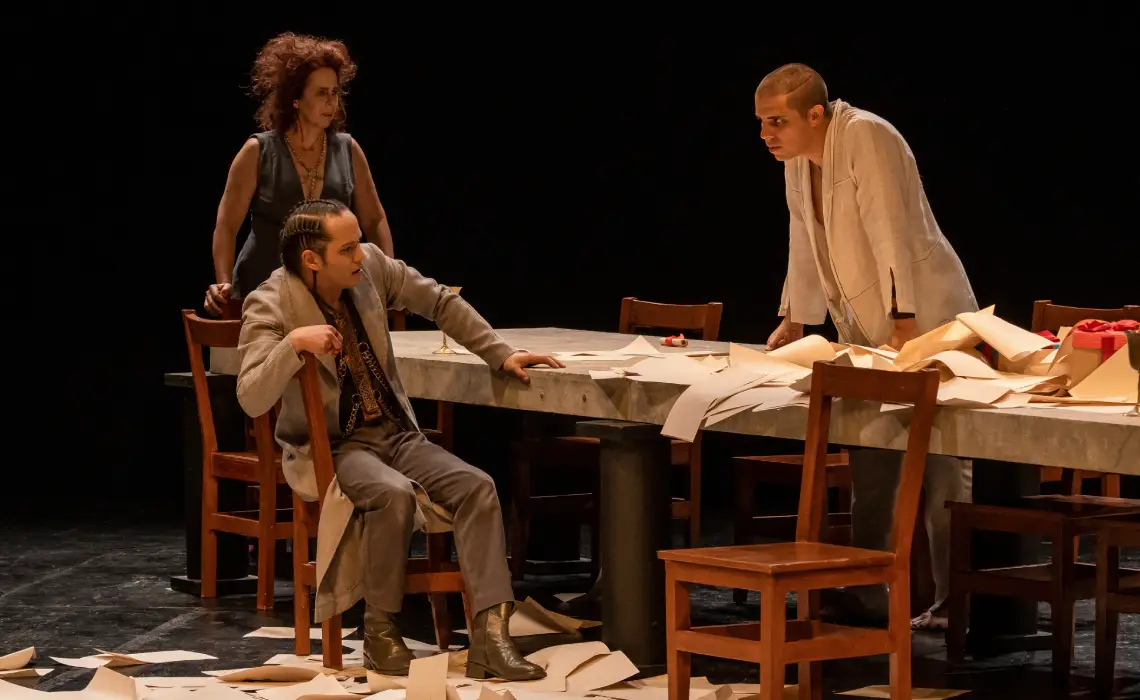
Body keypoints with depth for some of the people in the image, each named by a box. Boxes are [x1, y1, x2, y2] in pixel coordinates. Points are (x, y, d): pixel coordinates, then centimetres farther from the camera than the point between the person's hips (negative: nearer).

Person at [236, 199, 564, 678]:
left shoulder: (371, 266, -2)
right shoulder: (270, 308, -15)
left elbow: (442, 303, 12)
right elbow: (252, 400, -25)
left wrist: (500, 354, 8)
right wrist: (293, 344, -38)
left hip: (396, 434, 5)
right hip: (328, 449, -5)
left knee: (476, 487, -20)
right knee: (394, 494, -36)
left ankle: (489, 637, -27)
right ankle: (380, 634, -17)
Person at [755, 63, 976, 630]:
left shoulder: (866, 138, -20)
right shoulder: (796, 160, 6)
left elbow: (892, 236, -26)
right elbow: (805, 245, 17)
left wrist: (904, 327, -29)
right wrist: (793, 320, 16)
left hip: (925, 322, -9)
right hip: (864, 330, 9)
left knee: (940, 468, -6)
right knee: (868, 466, 11)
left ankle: (953, 600, -3)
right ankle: (865, 593, 18)